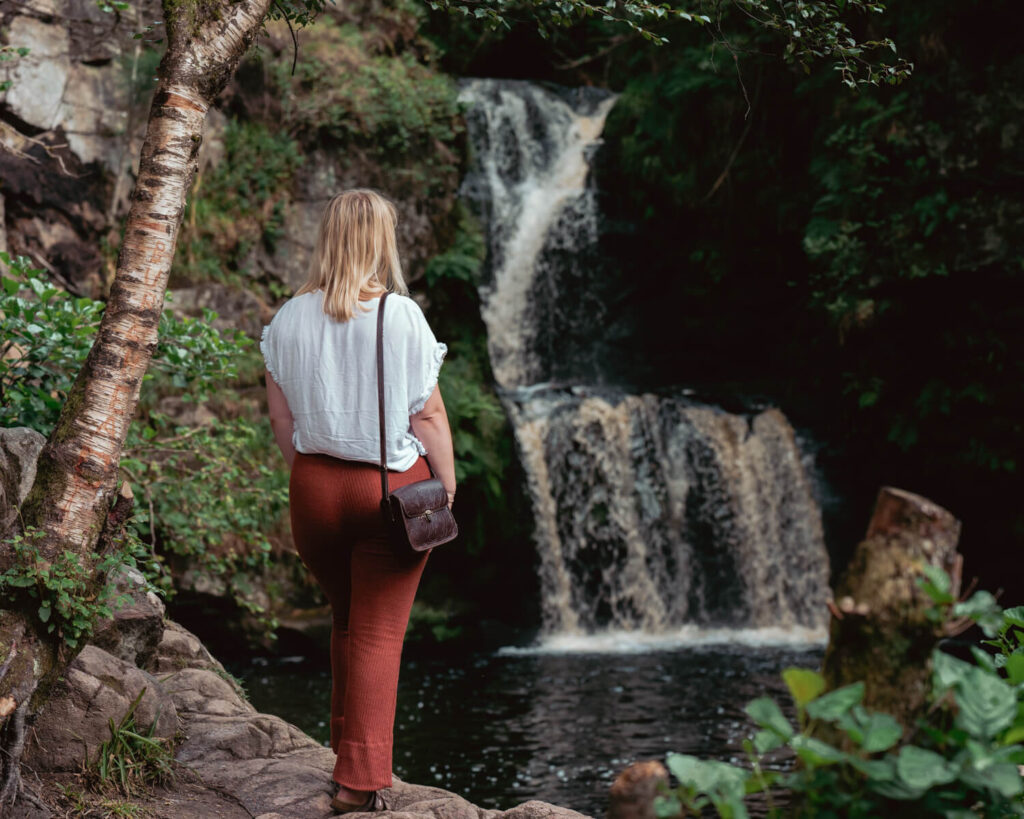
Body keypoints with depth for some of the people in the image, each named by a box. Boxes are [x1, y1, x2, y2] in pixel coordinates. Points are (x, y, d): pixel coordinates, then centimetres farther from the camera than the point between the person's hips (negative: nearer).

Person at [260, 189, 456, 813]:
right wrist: (447, 485, 0)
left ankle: (349, 750, 31)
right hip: (392, 488, -4)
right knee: (379, 633, 3)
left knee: (346, 621, 22)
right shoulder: (401, 317, -12)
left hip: (315, 483, 4)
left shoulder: (291, 319, 0)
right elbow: (428, 416, -10)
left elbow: (282, 418, 5)